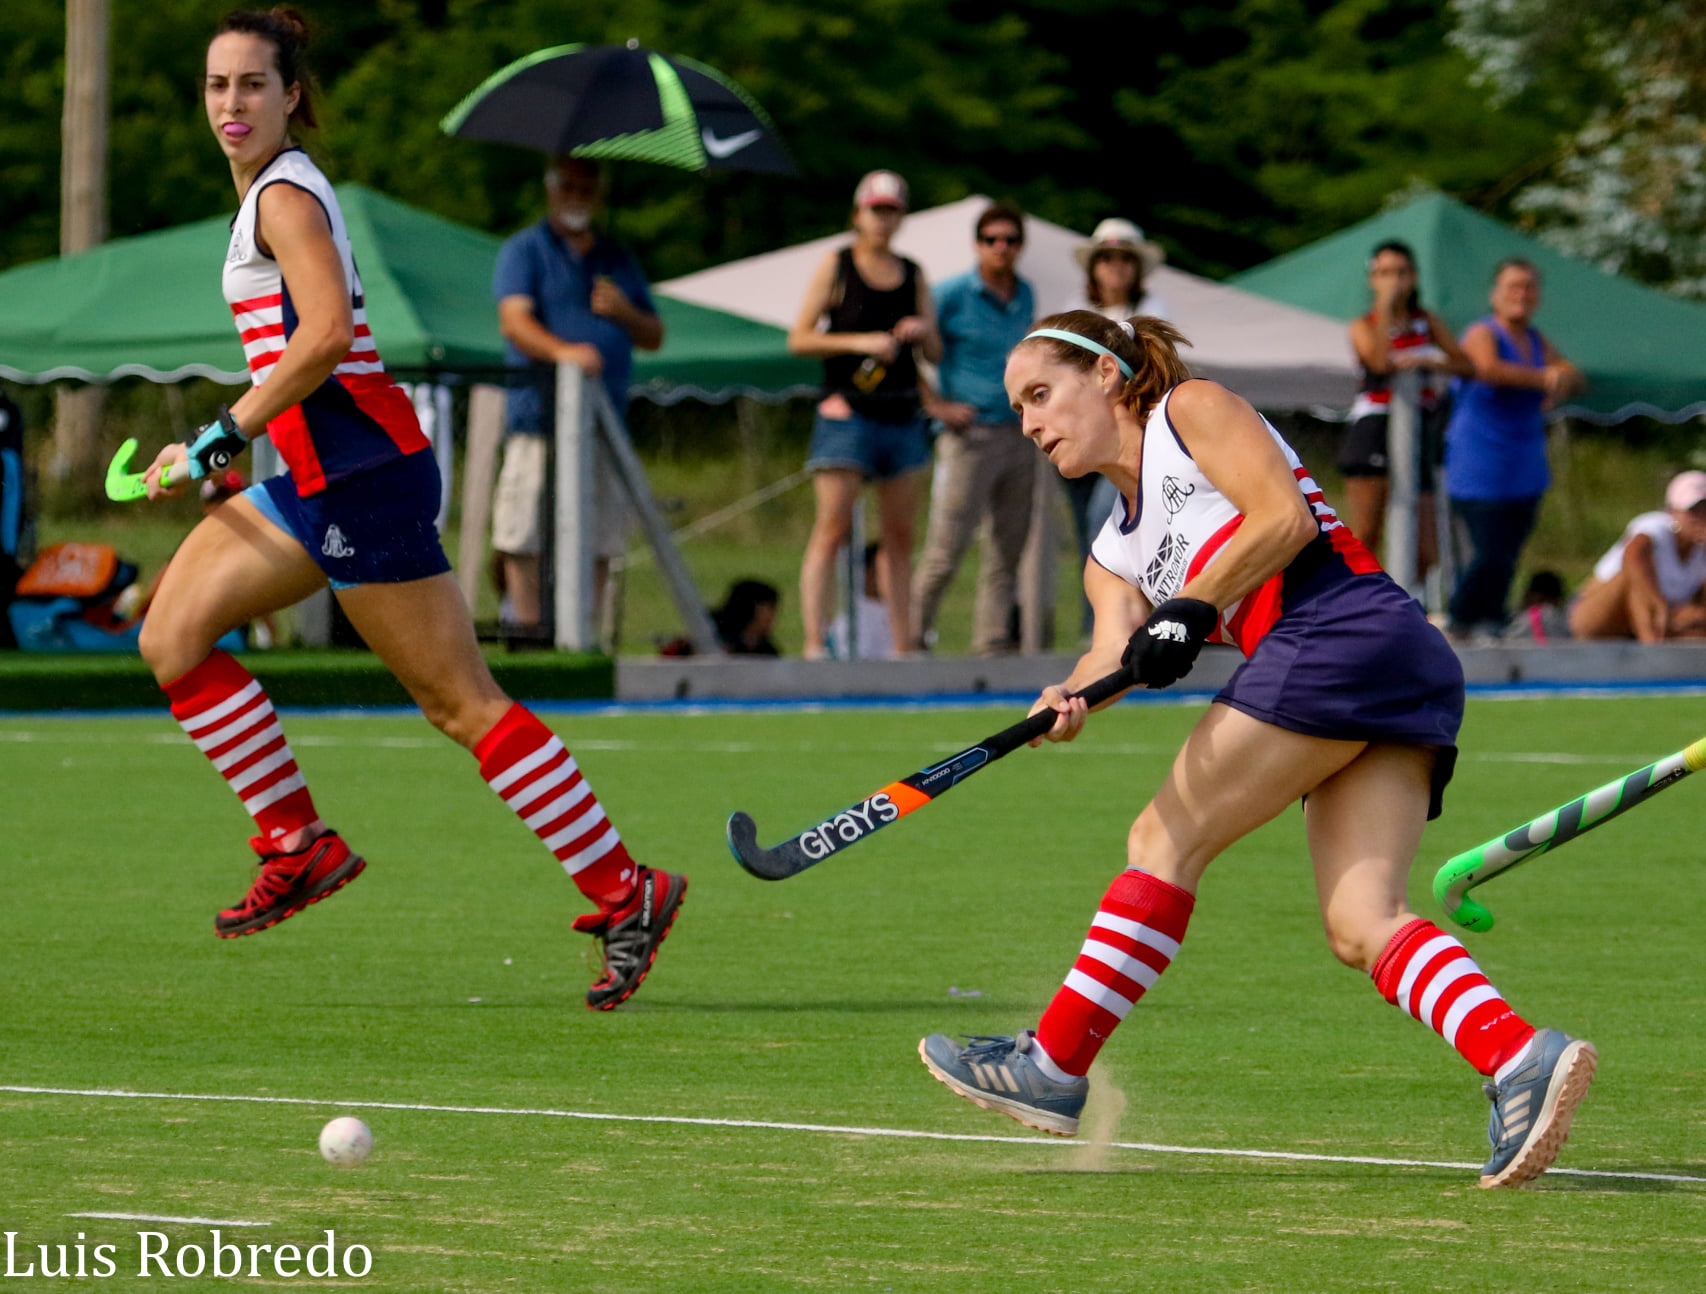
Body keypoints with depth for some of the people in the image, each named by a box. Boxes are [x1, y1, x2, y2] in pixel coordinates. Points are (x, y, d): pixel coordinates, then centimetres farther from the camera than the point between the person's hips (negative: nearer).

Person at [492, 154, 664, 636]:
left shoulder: (617, 259, 21)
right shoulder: (525, 250, 6)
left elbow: (654, 338, 21)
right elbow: (514, 322, -10)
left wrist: (625, 312, -2)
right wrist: (561, 350, -29)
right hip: (539, 414, -4)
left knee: (600, 541, 0)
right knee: (523, 539, -10)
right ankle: (529, 632, -7)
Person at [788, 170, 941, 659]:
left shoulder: (913, 275, 15)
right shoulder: (836, 267, 2)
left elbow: (935, 354, 17)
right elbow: (799, 338, -3)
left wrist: (924, 333, -6)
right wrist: (860, 342, -15)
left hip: (903, 414, 5)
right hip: (847, 412, -5)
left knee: (899, 536, 6)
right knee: (832, 529, -13)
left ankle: (903, 645, 9)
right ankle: (814, 642, -18)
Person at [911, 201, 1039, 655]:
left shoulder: (1025, 296, 13)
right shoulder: (954, 294, -5)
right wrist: (936, 405, -10)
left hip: (1018, 437, 6)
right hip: (970, 435, -6)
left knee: (1006, 553, 5)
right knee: (946, 550, -10)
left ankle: (991, 644, 8)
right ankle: (913, 638, -4)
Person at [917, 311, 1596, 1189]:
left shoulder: (1191, 411, 9)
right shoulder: (1115, 554, 30)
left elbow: (1286, 516, -4)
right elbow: (1119, 648, 10)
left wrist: (1191, 611, -9)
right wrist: (1073, 700, -12)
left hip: (1343, 630, -9)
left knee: (1167, 842, -6)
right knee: (1361, 923, -9)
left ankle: (1053, 1067, -3)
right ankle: (1521, 1058, -27)